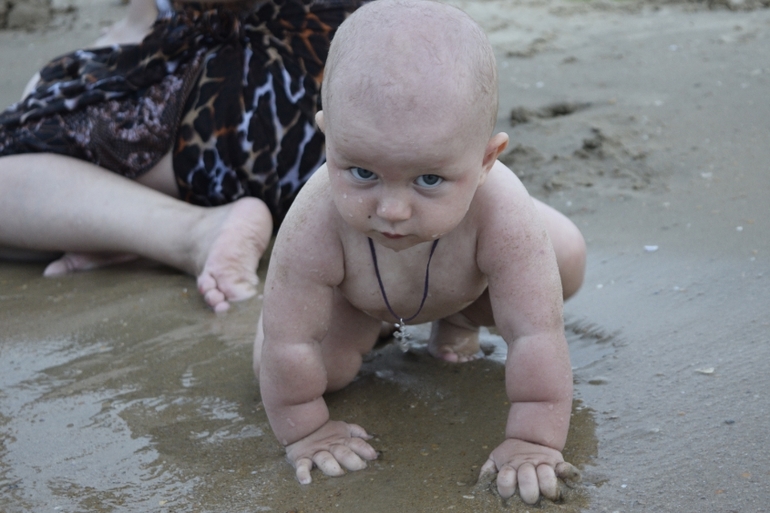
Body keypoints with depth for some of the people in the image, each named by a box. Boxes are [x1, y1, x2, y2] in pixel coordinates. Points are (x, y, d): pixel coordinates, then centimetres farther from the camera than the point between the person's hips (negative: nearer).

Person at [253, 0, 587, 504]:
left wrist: (535, 442, -38)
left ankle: (460, 315, 18)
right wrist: (303, 431, -25)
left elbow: (536, 335, -40)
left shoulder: (501, 216, -46)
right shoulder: (317, 224, -46)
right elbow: (288, 342, -35)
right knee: (295, 365, -14)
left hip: (463, 276, 1)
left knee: (567, 258, -9)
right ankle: (368, 322, 19)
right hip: (354, 288, -1)